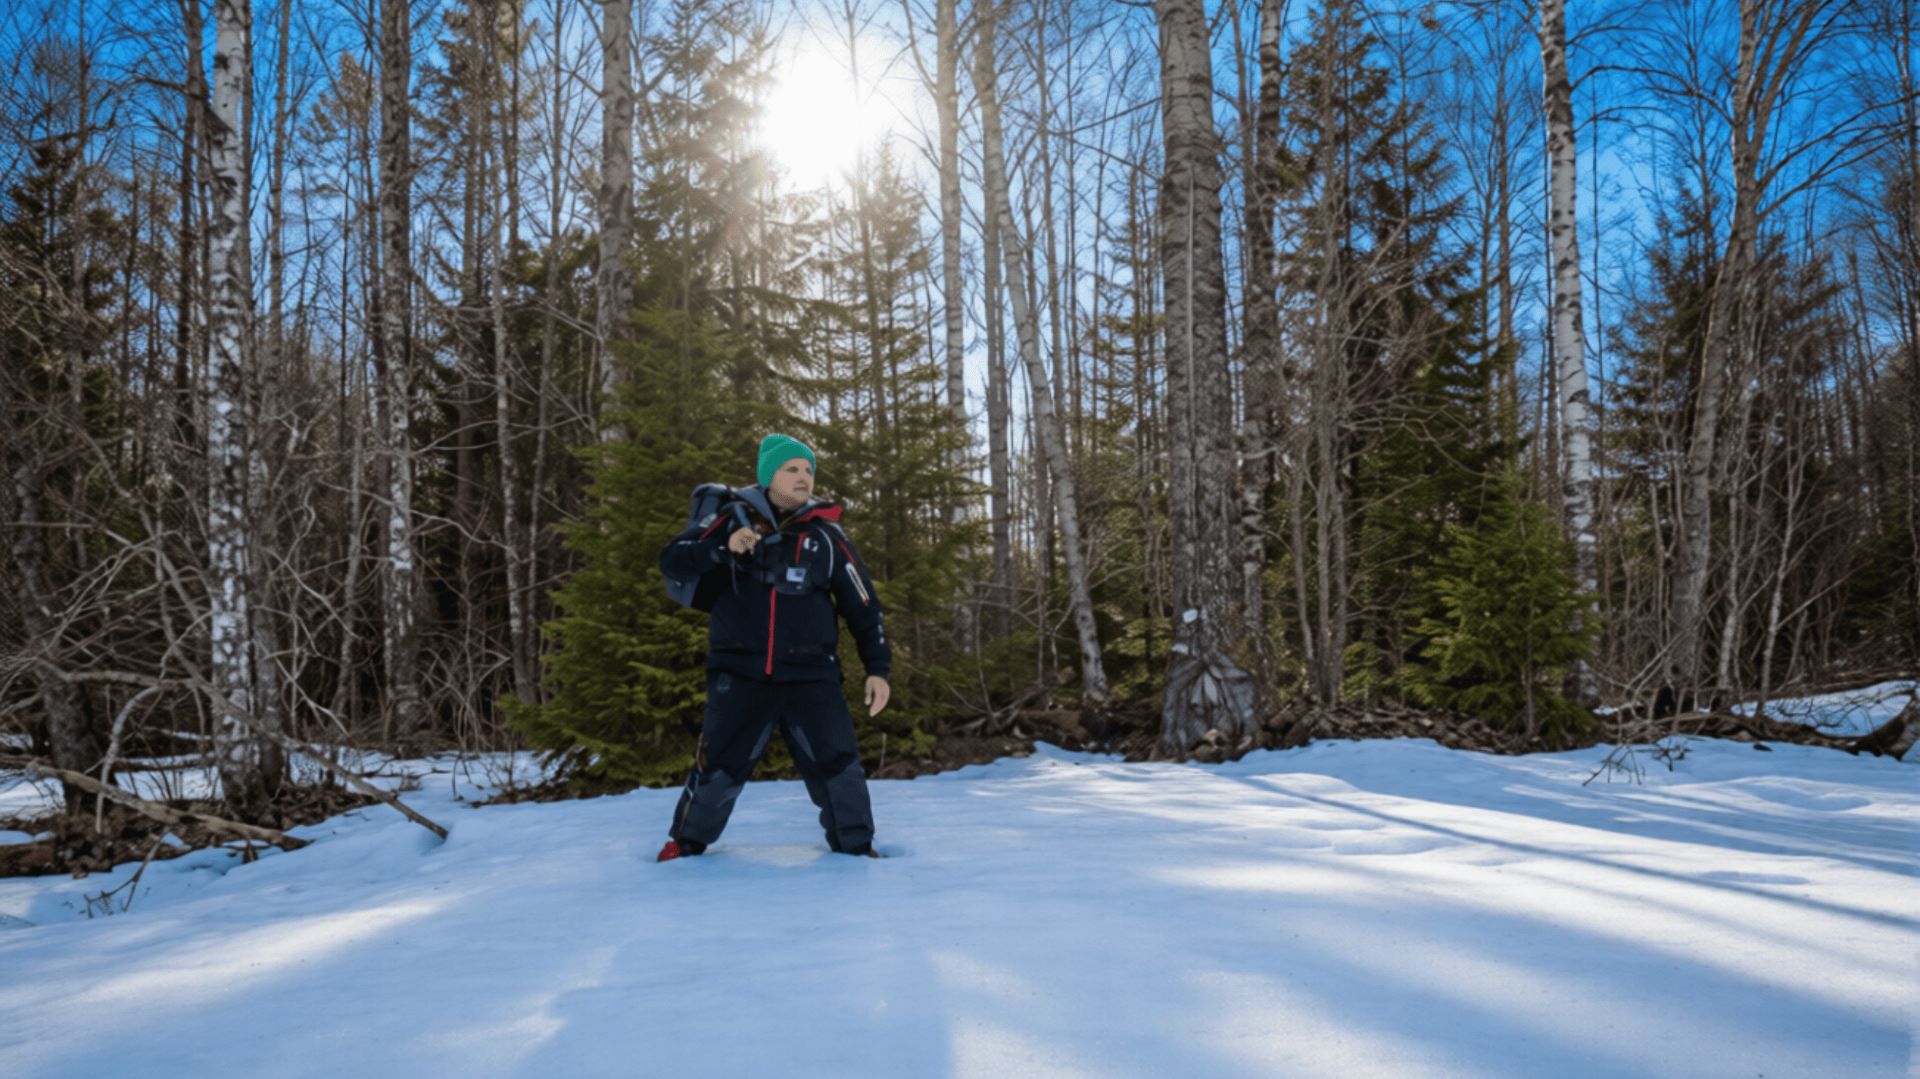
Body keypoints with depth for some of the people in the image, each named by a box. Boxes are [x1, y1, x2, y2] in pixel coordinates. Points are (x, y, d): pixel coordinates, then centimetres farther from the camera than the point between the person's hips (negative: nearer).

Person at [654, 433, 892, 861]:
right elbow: (672, 561, -4)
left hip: (810, 674, 1)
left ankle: (855, 847, 18)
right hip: (740, 671, 0)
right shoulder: (734, 518, 1)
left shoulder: (826, 536, 2)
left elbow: (863, 606, 7)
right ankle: (686, 842, 26)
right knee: (720, 762, 3)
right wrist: (722, 548, -21)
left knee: (835, 761, -2)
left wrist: (877, 668, 2)